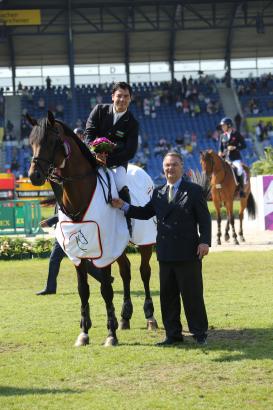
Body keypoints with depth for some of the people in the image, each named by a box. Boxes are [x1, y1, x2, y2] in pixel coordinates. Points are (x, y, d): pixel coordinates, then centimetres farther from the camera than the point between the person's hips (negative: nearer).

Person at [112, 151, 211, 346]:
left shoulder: (194, 191, -2)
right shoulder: (159, 193, 13)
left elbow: (204, 219, -5)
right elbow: (145, 213, 19)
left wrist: (205, 241, -16)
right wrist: (124, 206, 9)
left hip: (188, 253, -5)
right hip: (165, 254, 6)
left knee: (192, 294, 0)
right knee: (168, 295, 10)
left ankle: (200, 333, 9)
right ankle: (173, 334, 18)